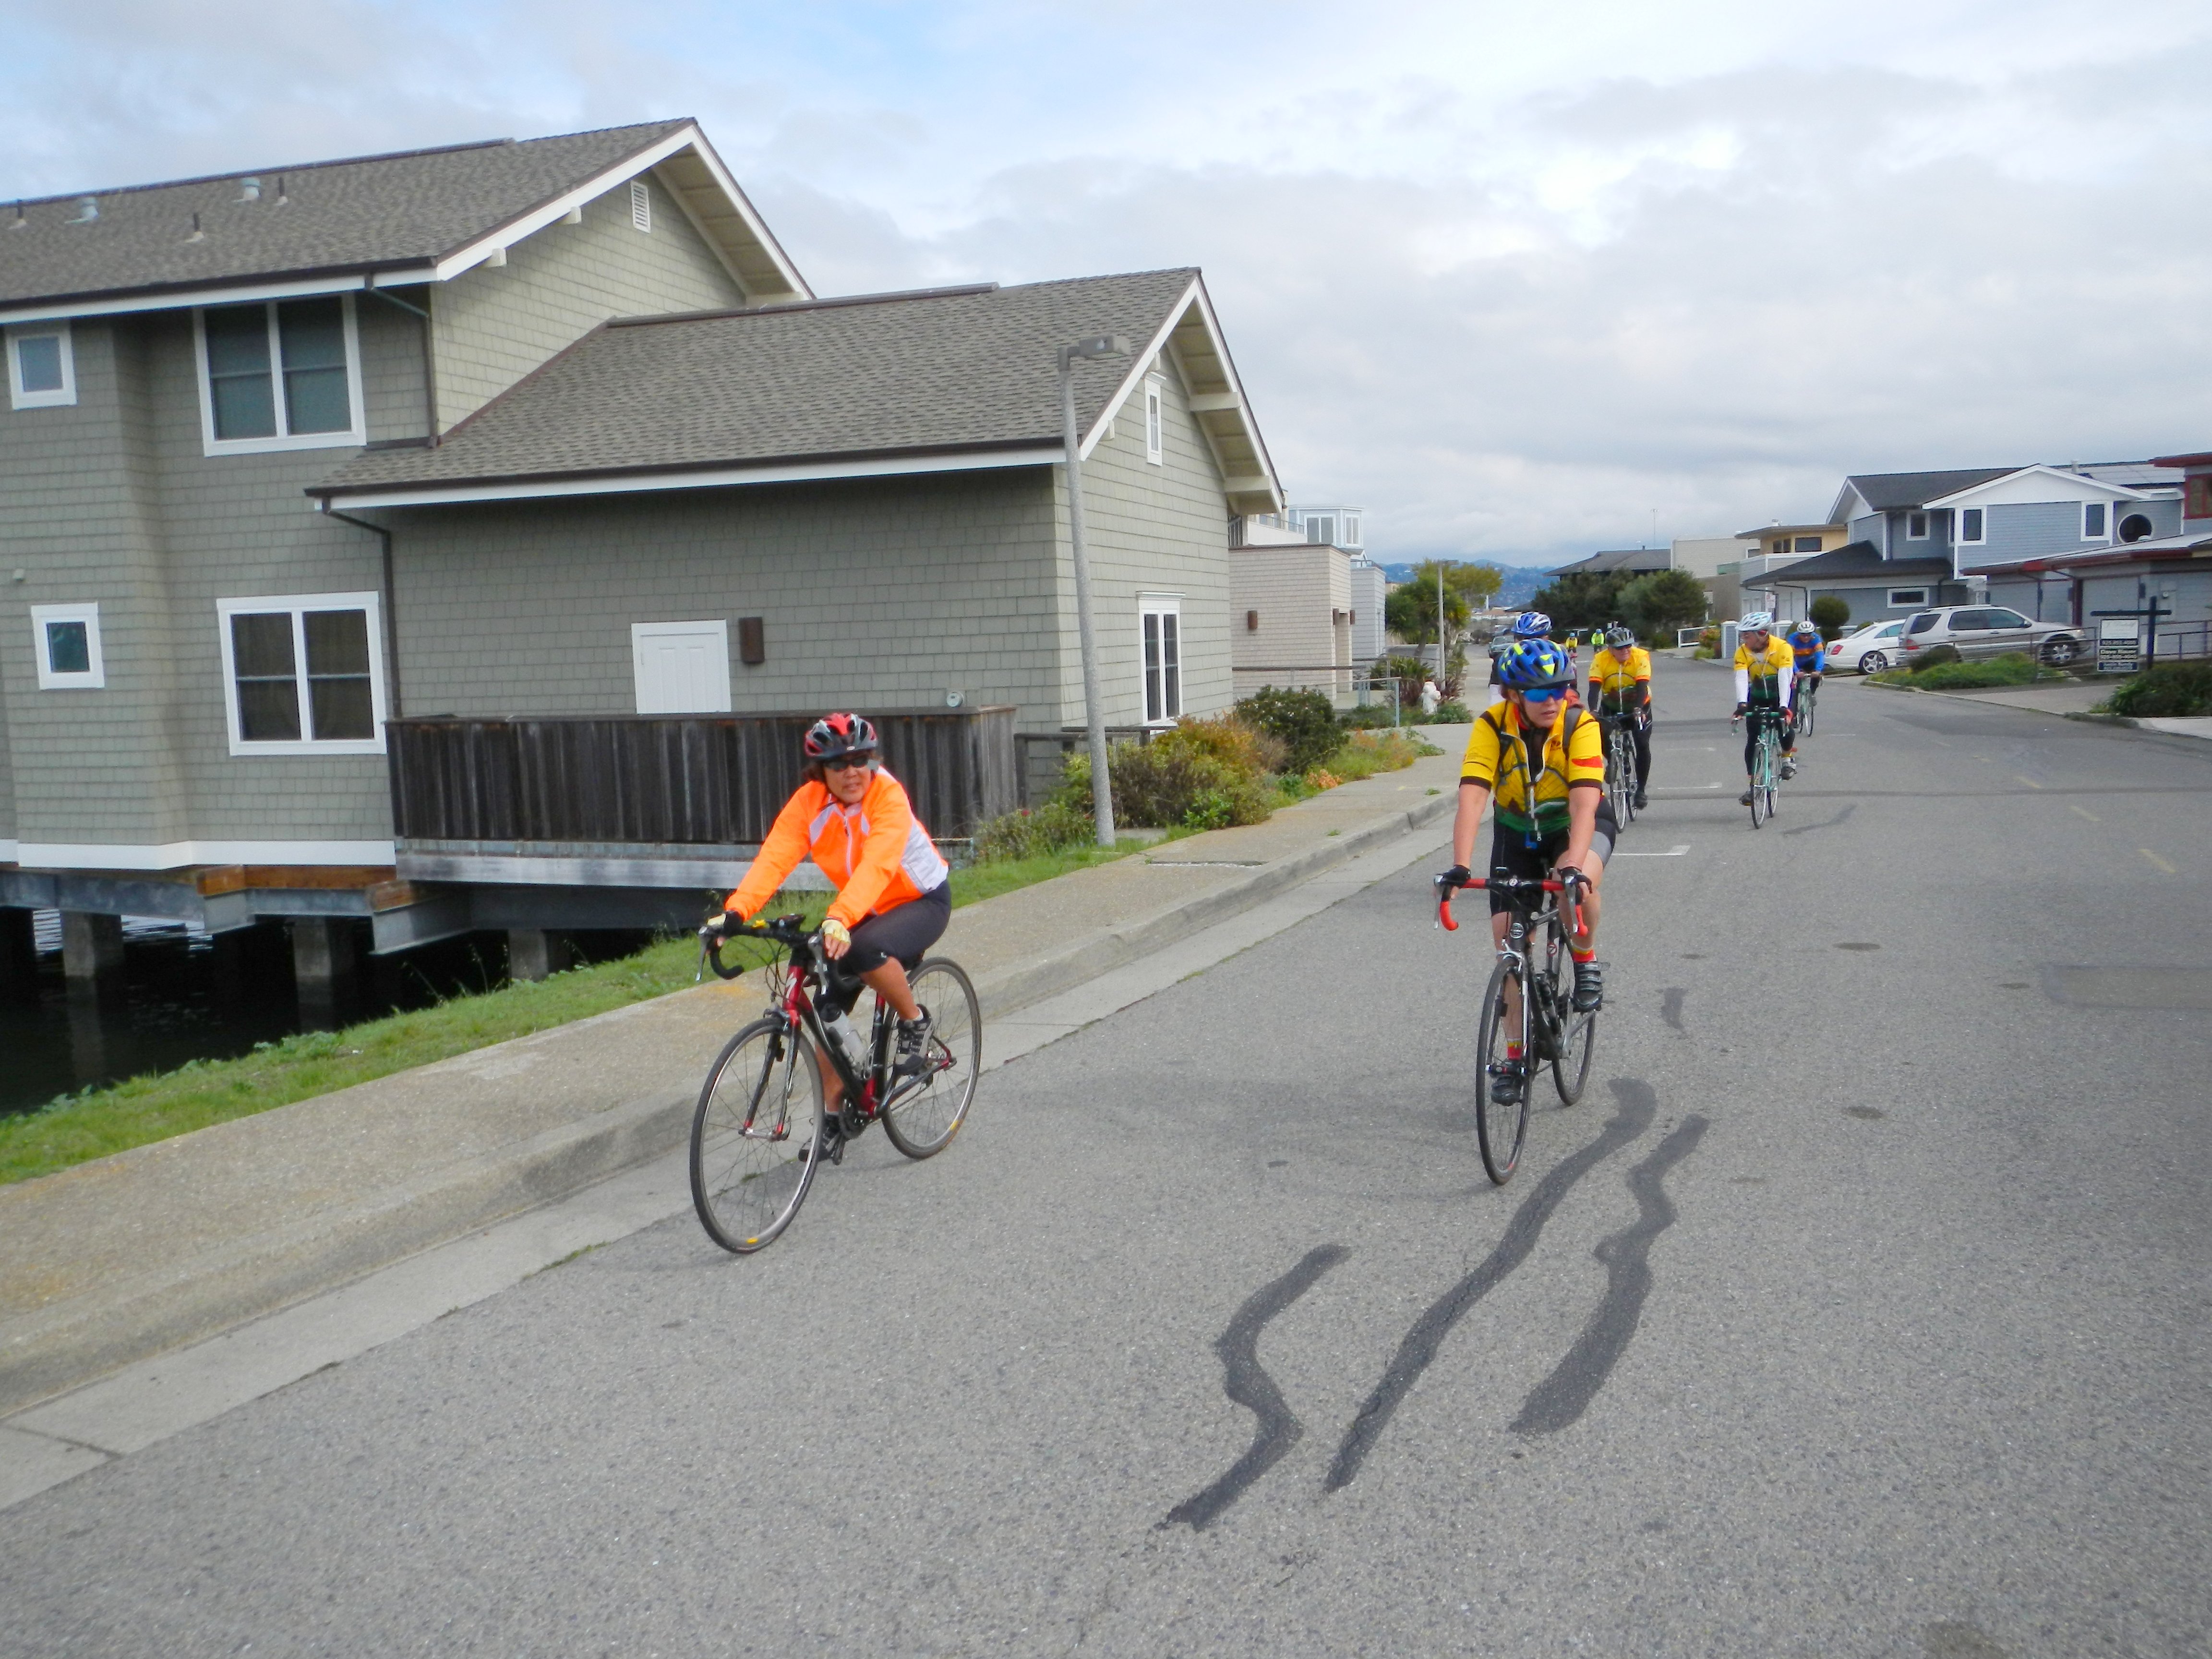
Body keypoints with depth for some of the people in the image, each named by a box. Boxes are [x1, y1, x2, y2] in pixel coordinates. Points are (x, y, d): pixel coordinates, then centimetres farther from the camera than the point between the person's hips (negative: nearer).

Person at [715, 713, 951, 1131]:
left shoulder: (887, 795, -27)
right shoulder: (808, 802, -14)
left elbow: (877, 865, -42)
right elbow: (774, 858, -27)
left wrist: (839, 918, -58)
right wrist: (735, 911, -43)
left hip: (922, 900, -5)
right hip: (865, 909, 6)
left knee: (866, 950, -35)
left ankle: (915, 1021, -8)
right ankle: (833, 1112, 17)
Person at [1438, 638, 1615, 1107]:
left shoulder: (1581, 726, -26)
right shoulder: (1493, 726, -23)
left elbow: (1584, 805, -35)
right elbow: (1472, 797, -32)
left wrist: (1574, 866, -51)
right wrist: (1459, 866, -45)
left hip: (1577, 824, -2)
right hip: (1518, 831, 2)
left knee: (1577, 886, -37)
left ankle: (1586, 963, -5)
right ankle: (1517, 1055, 10)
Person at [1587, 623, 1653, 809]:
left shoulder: (1641, 657, -23)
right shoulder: (1600, 660, -20)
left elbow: (1642, 686, -31)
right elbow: (1595, 688, -27)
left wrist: (1638, 710, -47)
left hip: (1638, 706, -1)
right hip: (1611, 706, 1)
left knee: (1643, 745, -14)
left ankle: (1641, 789, 0)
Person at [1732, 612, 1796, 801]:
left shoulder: (1782, 648, -25)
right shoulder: (1742, 652, -18)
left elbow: (1784, 678, -34)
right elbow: (1741, 678, -29)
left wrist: (1783, 706, -45)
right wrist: (1742, 704, -45)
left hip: (1780, 696, -2)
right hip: (1757, 698, 2)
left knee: (1784, 728, -24)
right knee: (1752, 741, -7)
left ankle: (1788, 757, 10)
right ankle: (1751, 786, -2)